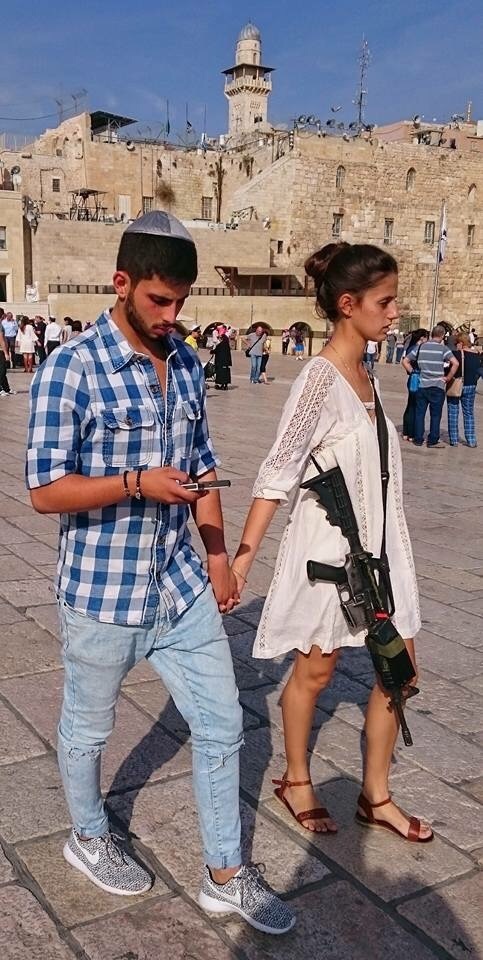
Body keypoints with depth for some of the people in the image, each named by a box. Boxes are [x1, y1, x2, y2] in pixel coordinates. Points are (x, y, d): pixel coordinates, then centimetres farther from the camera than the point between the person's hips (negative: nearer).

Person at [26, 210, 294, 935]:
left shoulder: (187, 365, 4)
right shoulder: (70, 370, -15)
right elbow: (45, 491, -15)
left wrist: (217, 554, 10)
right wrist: (138, 481, -26)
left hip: (182, 584, 6)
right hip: (102, 592, -5)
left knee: (222, 724, 10)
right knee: (88, 728, 16)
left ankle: (225, 876, 28)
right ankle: (89, 837, 45)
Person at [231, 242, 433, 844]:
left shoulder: (366, 375, 6)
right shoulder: (321, 377, -19)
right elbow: (279, 472, -21)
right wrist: (244, 553, -23)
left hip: (377, 544, 8)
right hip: (328, 545, -8)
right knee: (315, 672, 10)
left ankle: (375, 797, 29)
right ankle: (296, 780, 34)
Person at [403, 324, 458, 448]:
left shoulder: (420, 347, 3)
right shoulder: (443, 349, -8)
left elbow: (405, 361, 4)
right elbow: (455, 363, -20)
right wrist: (448, 378, -9)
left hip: (421, 385, 3)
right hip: (437, 387, -3)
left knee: (419, 413, 11)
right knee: (435, 415, 7)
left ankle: (418, 439, 16)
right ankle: (433, 441, 11)